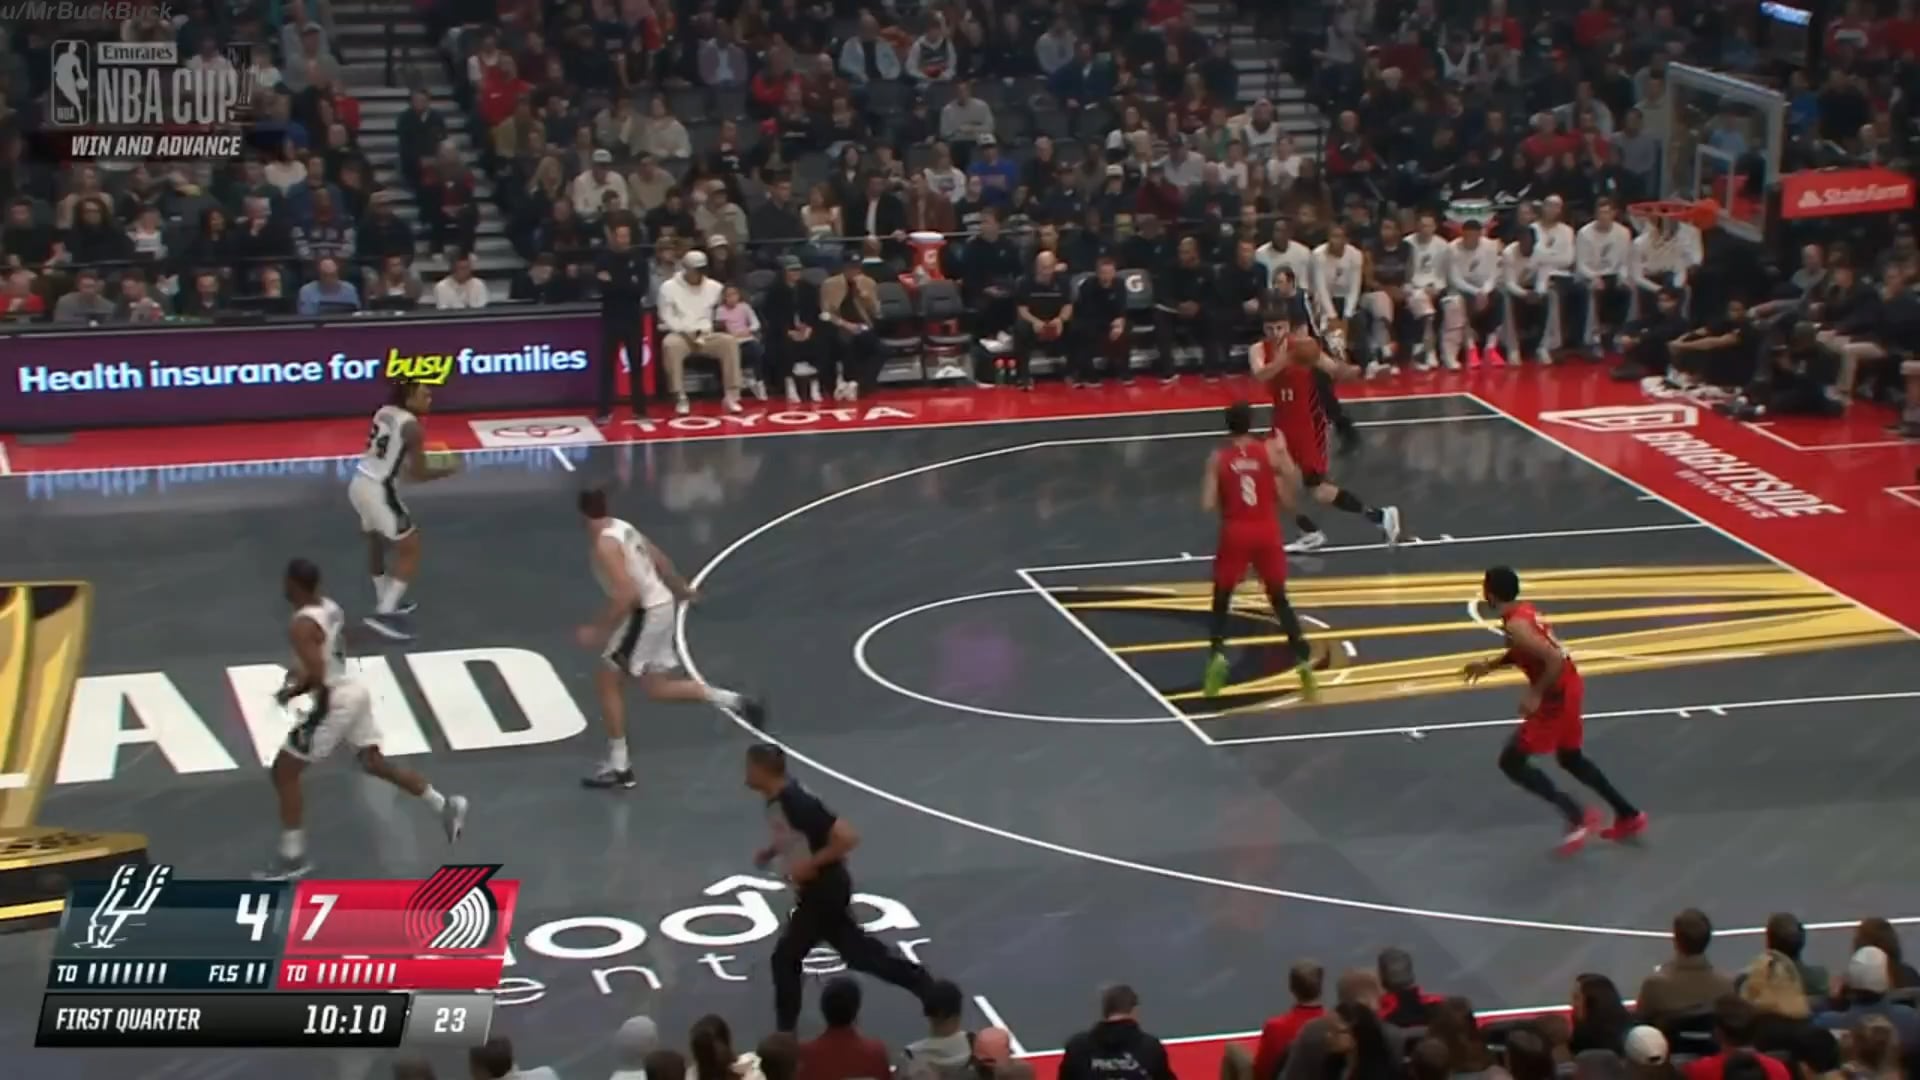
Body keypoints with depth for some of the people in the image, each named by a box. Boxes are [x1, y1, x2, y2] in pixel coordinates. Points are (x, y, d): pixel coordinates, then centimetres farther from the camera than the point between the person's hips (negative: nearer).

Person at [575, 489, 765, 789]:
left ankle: (618, 766, 4)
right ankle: (732, 700, 11)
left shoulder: (604, 544, -20)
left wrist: (599, 630, -23)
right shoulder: (622, 528, 8)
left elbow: (627, 595, -28)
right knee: (654, 687, 18)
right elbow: (659, 559, 19)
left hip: (645, 613, -9)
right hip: (660, 606, 9)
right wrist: (680, 589, 35)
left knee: (606, 681, 1)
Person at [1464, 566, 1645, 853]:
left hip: (1556, 696, -10)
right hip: (1568, 687, 10)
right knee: (1570, 759, 27)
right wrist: (1489, 665, 17)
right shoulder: (1523, 611, 7)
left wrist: (1535, 694, -23)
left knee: (1511, 762, 0)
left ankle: (1577, 816, 0)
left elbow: (1554, 660, -31)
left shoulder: (1516, 625, -23)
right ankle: (1629, 817, 32)